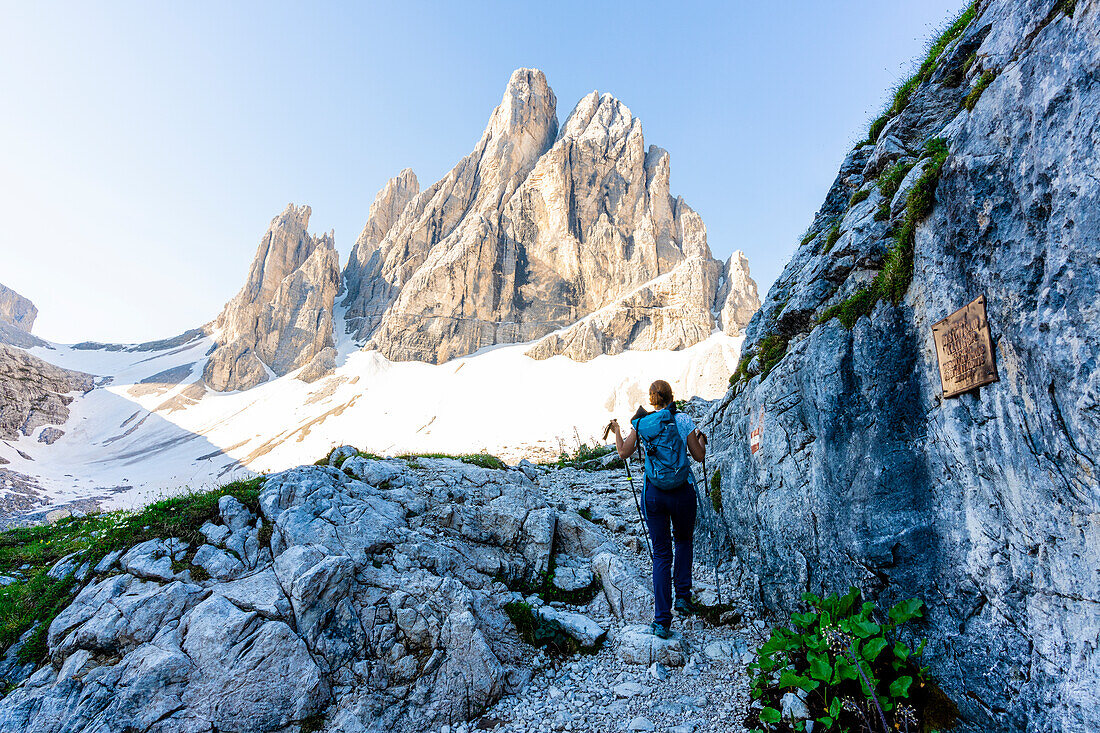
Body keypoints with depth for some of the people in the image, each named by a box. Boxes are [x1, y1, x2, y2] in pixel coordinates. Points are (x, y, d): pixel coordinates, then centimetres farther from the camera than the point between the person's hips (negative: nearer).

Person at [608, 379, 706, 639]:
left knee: (661, 554, 10)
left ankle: (661, 620, 8)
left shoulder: (640, 424, -2)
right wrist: (701, 440, 20)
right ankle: (683, 596, 20)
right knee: (683, 540, 28)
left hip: (653, 494, 1)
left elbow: (623, 453, 7)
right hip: (682, 492, -1)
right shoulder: (683, 420, -5)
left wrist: (617, 430, 24)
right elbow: (699, 456, -1)